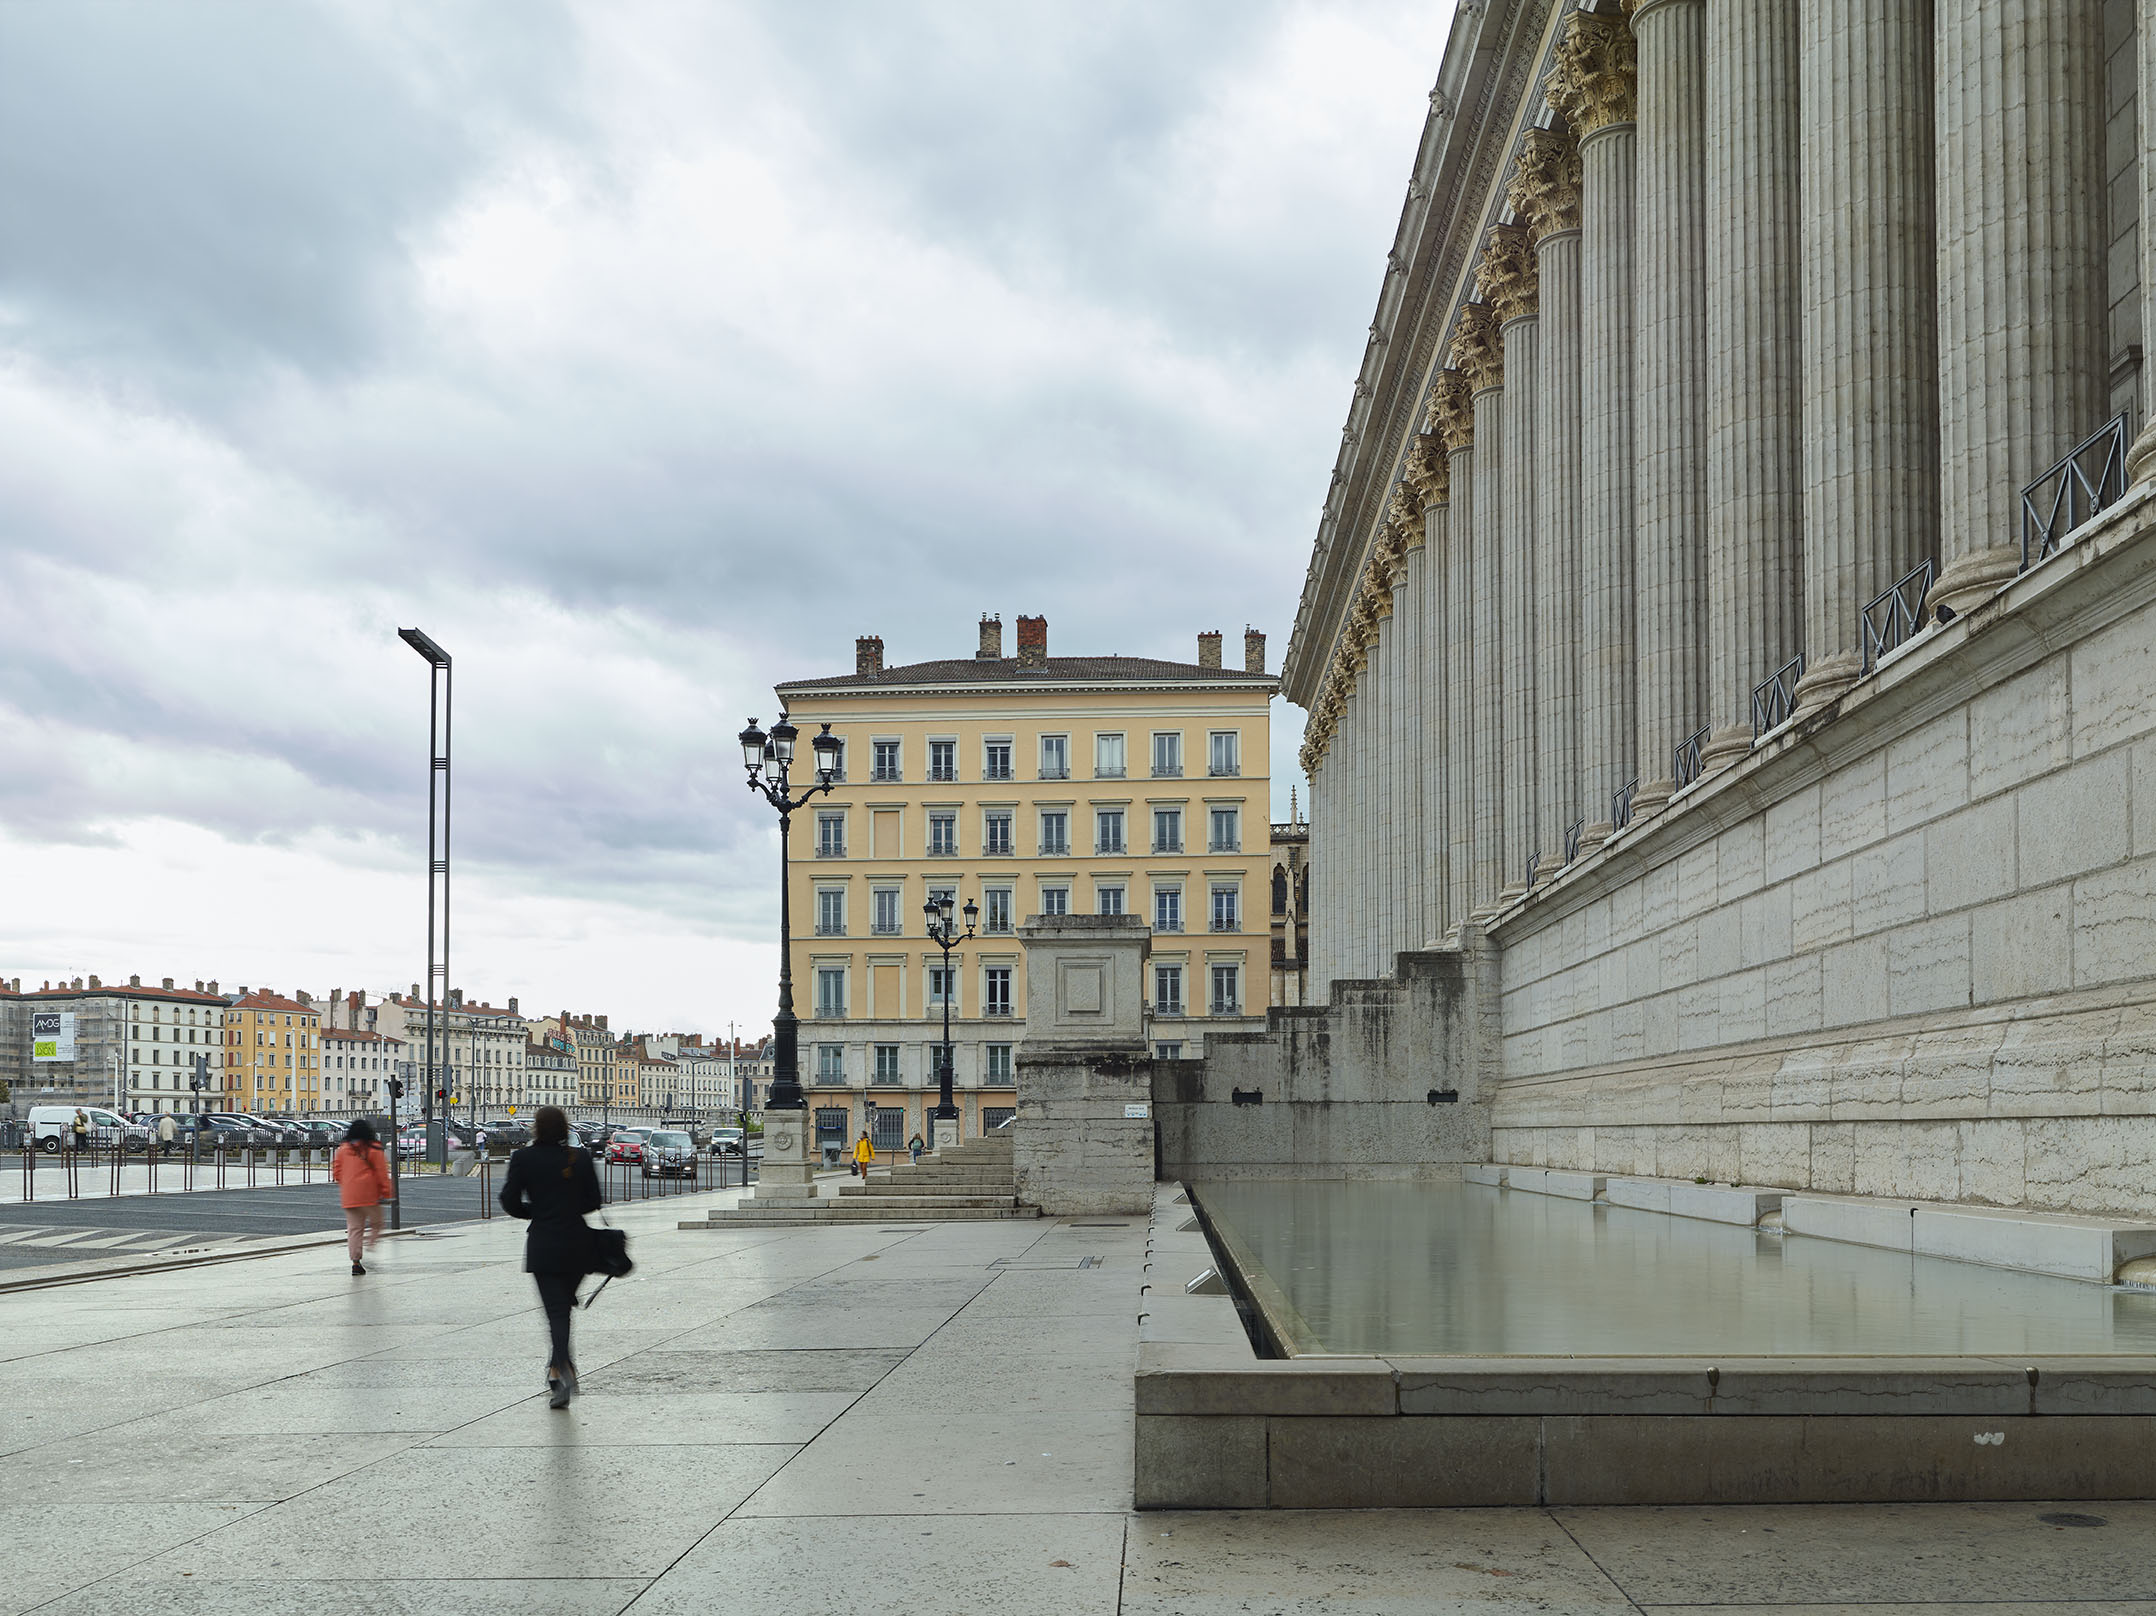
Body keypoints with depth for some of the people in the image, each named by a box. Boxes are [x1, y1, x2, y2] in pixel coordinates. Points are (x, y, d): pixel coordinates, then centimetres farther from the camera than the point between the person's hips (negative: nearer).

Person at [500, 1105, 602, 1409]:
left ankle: (563, 1368, -23)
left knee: (556, 1310, -4)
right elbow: (592, 1202, 2)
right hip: (577, 1243, 2)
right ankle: (557, 1370, 19)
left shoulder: (523, 1159, -4)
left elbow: (510, 1203, -3)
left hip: (543, 1244, -2)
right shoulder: (580, 1158, -1)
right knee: (563, 1306, 17)